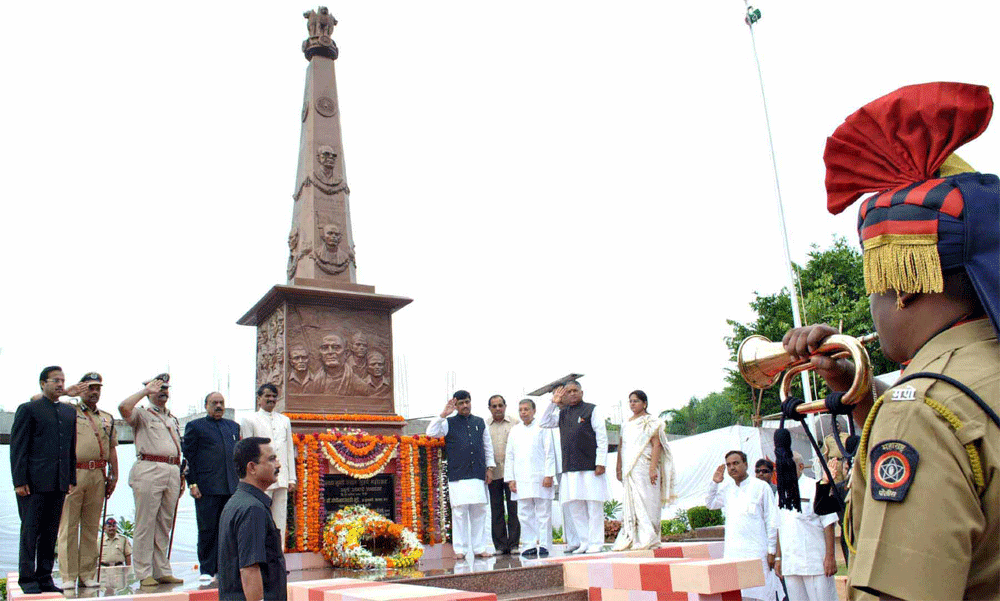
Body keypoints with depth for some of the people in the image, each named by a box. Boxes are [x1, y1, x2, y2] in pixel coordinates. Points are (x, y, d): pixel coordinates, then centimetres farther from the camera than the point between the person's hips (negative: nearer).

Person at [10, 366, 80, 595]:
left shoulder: (69, 412, 16)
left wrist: (71, 478, 12)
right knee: (30, 531, 0)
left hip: (59, 483, 5)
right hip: (34, 482, -5)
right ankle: (27, 580, 8)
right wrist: (20, 481, -10)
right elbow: (18, 447, -4)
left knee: (50, 533, 9)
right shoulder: (28, 409, -1)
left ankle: (45, 578, 16)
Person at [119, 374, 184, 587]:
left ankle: (163, 571, 14)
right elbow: (123, 407, -18)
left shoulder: (173, 419, 23)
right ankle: (144, 574, 1)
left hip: (172, 472, 6)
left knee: (165, 525, 9)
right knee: (145, 523, -4)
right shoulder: (141, 414, 6)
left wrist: (181, 476, 17)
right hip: (149, 469, -6)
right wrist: (145, 389, -7)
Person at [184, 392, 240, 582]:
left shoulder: (233, 426, 19)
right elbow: (188, 457, 0)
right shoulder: (195, 426, 5)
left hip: (231, 487, 4)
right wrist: (192, 483, -8)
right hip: (207, 488, -4)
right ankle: (206, 569, 9)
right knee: (207, 529, -1)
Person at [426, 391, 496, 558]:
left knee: (479, 512, 4)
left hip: (478, 475, 3)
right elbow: (431, 432, -9)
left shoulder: (480, 422, 14)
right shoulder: (449, 423, 6)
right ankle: (460, 549, 6)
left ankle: (479, 547, 13)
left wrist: (490, 468, 12)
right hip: (457, 476, -3)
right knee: (459, 512, -2)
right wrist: (443, 414, -14)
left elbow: (488, 446, 18)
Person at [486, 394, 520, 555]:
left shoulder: (515, 424, 8)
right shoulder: (484, 426, 10)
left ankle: (514, 544, 6)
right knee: (496, 510, 4)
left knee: (513, 509, 0)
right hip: (493, 474, 1)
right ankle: (500, 546, 10)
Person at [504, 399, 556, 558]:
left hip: (540, 477, -3)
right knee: (525, 514, 3)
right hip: (521, 479, 3)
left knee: (543, 513, -1)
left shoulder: (542, 427, 4)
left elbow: (549, 452, 1)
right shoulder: (515, 430, 15)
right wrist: (510, 478, 6)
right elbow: (509, 456, 14)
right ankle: (529, 545, 9)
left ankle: (544, 545, 6)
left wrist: (549, 475, -7)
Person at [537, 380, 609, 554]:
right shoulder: (562, 414, 15)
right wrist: (553, 403, 5)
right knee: (574, 506, 6)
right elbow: (543, 423, 15)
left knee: (594, 507, 0)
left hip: (590, 466, -5)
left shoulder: (592, 410, 0)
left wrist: (601, 462, -11)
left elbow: (602, 437, -4)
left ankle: (596, 543, 7)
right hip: (569, 468, 5)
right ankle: (584, 542, 15)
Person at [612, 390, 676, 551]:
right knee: (630, 503, 3)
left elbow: (656, 445, -9)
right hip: (629, 470, 6)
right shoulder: (626, 424, 18)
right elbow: (621, 447, 20)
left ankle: (648, 539, -3)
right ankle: (629, 539, 4)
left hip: (644, 467, -6)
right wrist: (618, 468, 13)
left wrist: (653, 468, -19)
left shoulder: (650, 422, 0)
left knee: (646, 501, -7)